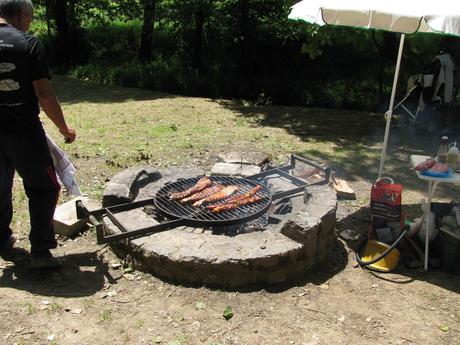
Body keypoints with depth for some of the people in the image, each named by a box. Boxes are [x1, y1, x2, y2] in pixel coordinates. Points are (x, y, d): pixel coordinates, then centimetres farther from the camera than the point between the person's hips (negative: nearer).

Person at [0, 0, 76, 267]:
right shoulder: (29, 44, -10)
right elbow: (44, 94, -14)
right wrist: (64, 128, -3)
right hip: (22, 130, -5)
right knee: (44, 189, 7)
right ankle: (41, 251, 6)